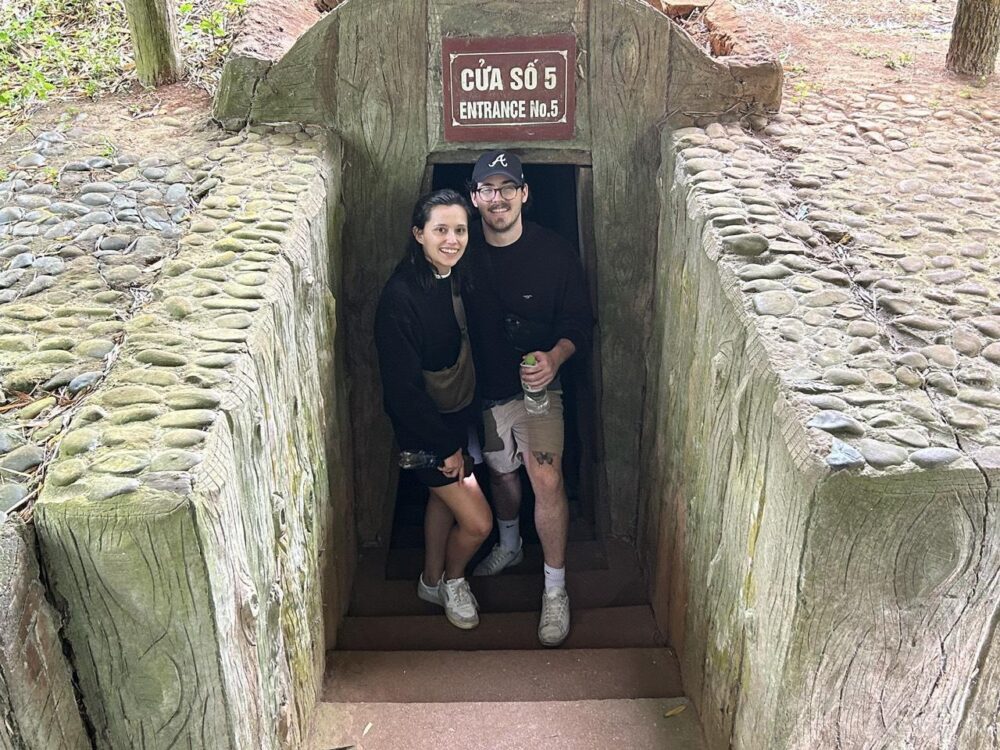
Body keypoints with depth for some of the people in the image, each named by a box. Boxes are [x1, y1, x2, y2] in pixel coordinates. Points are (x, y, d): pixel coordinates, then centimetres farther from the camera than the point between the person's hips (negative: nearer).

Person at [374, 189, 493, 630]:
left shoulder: (458, 279, -3)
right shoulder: (401, 295, -27)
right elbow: (403, 387, -25)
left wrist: (466, 423, 11)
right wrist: (446, 445, -18)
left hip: (459, 415, 8)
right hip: (423, 428, -8)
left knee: (444, 495, 24)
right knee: (477, 521, -2)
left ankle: (432, 581, 46)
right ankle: (452, 580, 29)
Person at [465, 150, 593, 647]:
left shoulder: (554, 253, -11)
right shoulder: (465, 255, -5)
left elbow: (579, 322, -7)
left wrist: (554, 357, -26)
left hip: (536, 386, -3)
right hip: (482, 389, 3)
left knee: (546, 479, -14)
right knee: (500, 472, 21)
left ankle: (555, 591, 1)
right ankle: (509, 546, 49)